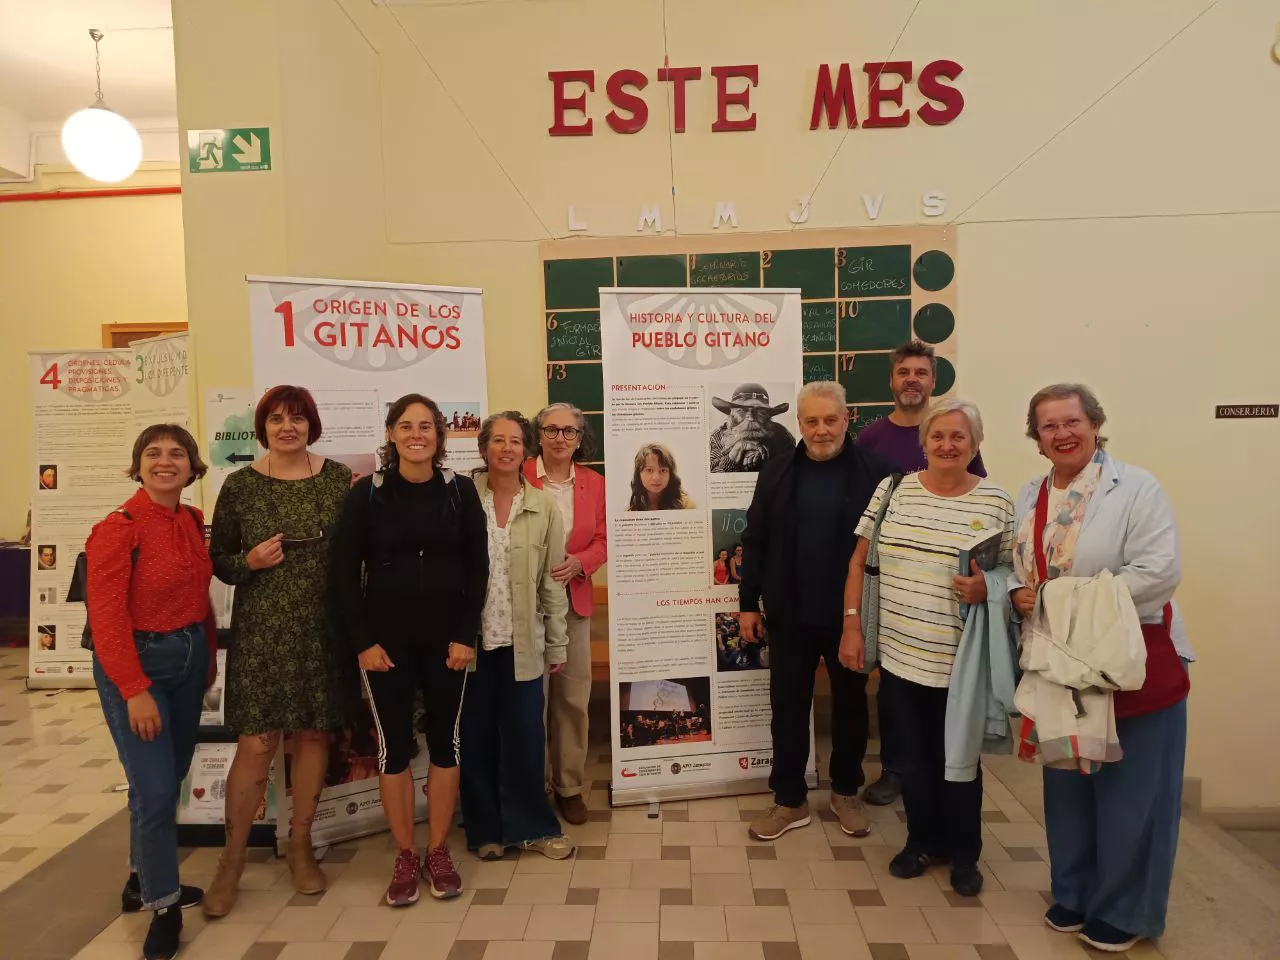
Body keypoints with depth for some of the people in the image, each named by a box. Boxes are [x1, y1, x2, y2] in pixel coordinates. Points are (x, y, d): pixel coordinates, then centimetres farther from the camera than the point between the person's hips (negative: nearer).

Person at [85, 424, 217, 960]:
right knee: (154, 787, -3)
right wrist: (135, 690, -19)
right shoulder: (117, 530, -16)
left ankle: (144, 879, 37)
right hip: (135, 662, -6)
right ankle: (163, 905, 16)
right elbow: (106, 617, -18)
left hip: (187, 658, 7)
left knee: (171, 778, 17)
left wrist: (209, 658, 11)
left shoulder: (192, 522, 3)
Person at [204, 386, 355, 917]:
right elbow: (218, 561, 5)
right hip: (261, 630, -1)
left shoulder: (337, 478, 2)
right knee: (255, 743, -2)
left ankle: (300, 846, 28)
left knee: (313, 733, 10)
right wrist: (249, 562, -15)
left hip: (323, 629, 2)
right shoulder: (240, 485, -1)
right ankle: (231, 859, 19)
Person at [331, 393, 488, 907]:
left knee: (444, 740, 9)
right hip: (385, 640, 0)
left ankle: (438, 851, 26)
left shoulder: (459, 489, -2)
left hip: (447, 638, 1)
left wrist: (466, 635, -7)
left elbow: (477, 567, -1)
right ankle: (405, 855, 24)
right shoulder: (367, 492, -3)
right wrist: (363, 641, -7)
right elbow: (344, 572, -2)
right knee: (393, 744, 8)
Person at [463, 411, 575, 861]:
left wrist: (557, 643, 3)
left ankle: (531, 825, 24)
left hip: (522, 641, 0)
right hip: (471, 638, 0)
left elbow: (552, 581, 2)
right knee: (476, 738, 10)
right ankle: (486, 829, 27)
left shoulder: (543, 507, -1)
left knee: (526, 737, 5)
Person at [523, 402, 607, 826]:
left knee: (573, 696, 8)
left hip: (574, 600, 3)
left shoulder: (593, 483, 7)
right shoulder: (519, 477, -5)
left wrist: (579, 562, -10)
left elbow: (602, 542, 8)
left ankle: (569, 786, 23)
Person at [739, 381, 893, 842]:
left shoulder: (874, 472, -7)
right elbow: (755, 541, 3)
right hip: (790, 615, 2)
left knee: (850, 702, 15)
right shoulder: (777, 473, 0)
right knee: (788, 706, 10)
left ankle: (846, 792, 35)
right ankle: (790, 800, 25)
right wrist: (748, 603, 1)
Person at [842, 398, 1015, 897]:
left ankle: (964, 852, 35)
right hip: (898, 655, 2)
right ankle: (923, 840, 38)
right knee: (913, 756, 16)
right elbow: (859, 562, 5)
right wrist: (852, 626, 0)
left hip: (962, 662, -2)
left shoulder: (997, 502, -4)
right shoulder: (892, 489, 0)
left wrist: (987, 587, -20)